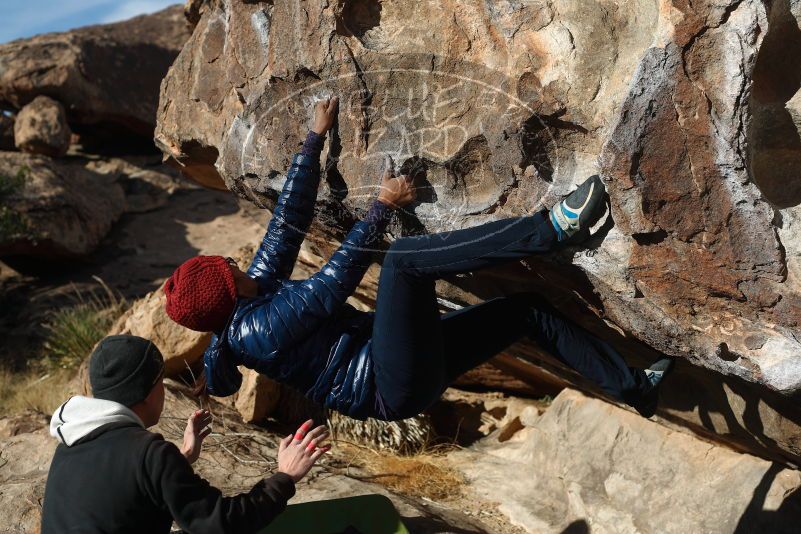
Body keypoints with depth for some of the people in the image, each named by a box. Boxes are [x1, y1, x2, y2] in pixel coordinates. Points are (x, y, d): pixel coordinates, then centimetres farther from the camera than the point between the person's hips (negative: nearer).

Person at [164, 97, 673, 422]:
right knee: (403, 258, -30)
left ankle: (633, 386, 13)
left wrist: (316, 136, 10)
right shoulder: (254, 330, -12)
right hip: (394, 387, -9)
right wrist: (383, 206, -13)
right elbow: (333, 284, -16)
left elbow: (288, 222, 11)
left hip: (408, 368, 10)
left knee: (529, 307, 5)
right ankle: (553, 227, -32)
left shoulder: (259, 288, 14)